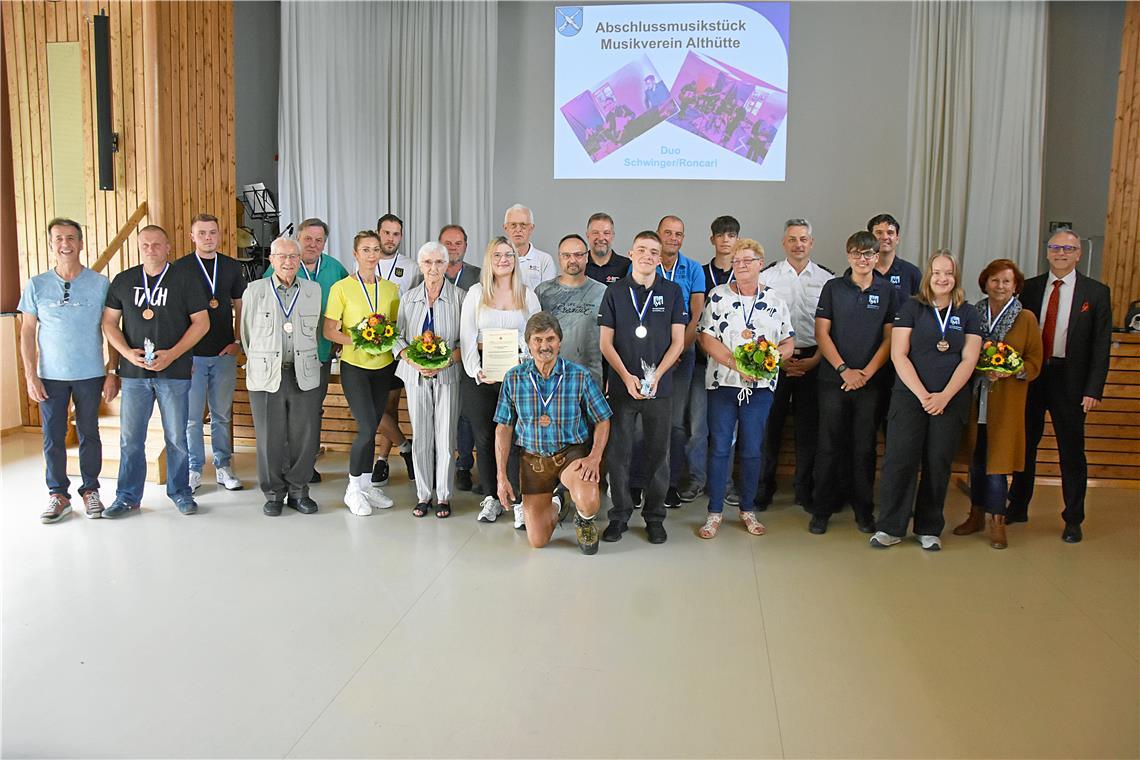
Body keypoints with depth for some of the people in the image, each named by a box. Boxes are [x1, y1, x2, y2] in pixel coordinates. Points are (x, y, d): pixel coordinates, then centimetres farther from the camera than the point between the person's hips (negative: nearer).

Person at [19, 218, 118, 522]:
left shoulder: (100, 284, -2)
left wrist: (113, 373, -4)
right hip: (50, 376, 1)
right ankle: (58, 494, 18)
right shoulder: (36, 285, 2)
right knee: (53, 437, 5)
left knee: (89, 435, 8)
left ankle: (90, 490, 21)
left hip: (91, 374, -1)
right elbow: (27, 332, 4)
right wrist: (30, 376, -3)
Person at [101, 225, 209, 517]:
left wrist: (171, 354, -12)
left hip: (174, 372, -2)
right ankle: (128, 496, 18)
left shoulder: (184, 281, 0)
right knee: (130, 437, 6)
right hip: (134, 372, 2)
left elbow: (201, 322, -2)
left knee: (177, 437, 4)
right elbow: (109, 322, 10)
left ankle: (180, 492, 18)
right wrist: (127, 352, -8)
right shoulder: (123, 281, 8)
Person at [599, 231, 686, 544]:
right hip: (621, 386, 0)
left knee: (658, 453, 6)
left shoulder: (672, 292, 4)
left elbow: (678, 342, 1)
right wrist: (627, 377, -12)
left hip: (659, 388, 0)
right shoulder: (615, 292, 3)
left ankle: (655, 517, 19)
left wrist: (656, 376, -12)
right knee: (619, 453, 4)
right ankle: (619, 515, 18)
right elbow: (606, 342, 2)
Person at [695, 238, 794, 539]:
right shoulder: (718, 295, 1)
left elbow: (788, 343, 8)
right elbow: (706, 337, -6)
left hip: (760, 385, 2)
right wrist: (736, 363, -18)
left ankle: (748, 509, 21)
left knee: (752, 450, 7)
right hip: (723, 383, -1)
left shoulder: (775, 301, 7)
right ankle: (715, 512, 11)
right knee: (720, 448, 1)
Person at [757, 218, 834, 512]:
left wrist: (815, 360, -7)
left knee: (809, 426, 6)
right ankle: (763, 488, 14)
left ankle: (804, 490, 19)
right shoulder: (767, 276, 2)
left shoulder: (827, 279, 4)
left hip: (813, 359, 1)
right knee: (769, 423, 2)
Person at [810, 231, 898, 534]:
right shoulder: (832, 287, 3)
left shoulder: (888, 291, 5)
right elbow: (821, 333, 0)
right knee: (829, 446, 2)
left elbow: (890, 338, 3)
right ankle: (821, 509, 12)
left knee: (865, 447, 6)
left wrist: (867, 372, -9)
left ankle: (864, 510, 18)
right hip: (833, 379, -1)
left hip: (871, 381, 1)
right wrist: (844, 370, -9)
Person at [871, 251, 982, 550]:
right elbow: (898, 355, -3)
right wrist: (922, 394, -11)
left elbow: (969, 360, 2)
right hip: (909, 398, -2)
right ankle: (890, 528, 5)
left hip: (951, 400, 2)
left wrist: (944, 396, -11)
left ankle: (929, 529, 18)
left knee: (938, 464, 5)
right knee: (900, 460, -5)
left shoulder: (968, 313, 9)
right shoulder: (911, 308, 3)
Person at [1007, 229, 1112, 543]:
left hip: (1069, 380, -2)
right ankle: (1018, 508, 27)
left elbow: (1101, 345, -3)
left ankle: (1073, 520, 19)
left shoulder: (1096, 292, 0)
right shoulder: (1030, 288, 5)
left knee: (1072, 452, 5)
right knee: (1025, 445, 13)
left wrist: (1093, 389, -9)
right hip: (1030, 376, 2)